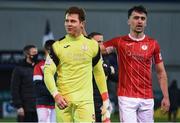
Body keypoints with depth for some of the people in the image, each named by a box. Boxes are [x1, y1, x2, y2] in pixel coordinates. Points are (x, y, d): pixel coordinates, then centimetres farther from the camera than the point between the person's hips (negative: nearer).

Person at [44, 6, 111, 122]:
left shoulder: (92, 45, 8)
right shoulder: (57, 46, 4)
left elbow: (99, 73, 17)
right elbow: (48, 72, -1)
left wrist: (105, 99, 13)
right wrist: (56, 95, -16)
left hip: (85, 100, 0)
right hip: (63, 100, 0)